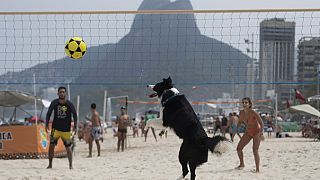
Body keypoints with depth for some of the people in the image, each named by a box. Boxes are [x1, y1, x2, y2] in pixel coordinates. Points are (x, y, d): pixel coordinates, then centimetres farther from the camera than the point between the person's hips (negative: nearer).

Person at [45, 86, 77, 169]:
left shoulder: (69, 104, -7)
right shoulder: (54, 103, -3)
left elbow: (75, 115, 1)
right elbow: (48, 113, 8)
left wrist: (75, 127, -5)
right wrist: (47, 124, 3)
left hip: (66, 130, -1)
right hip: (55, 128, 1)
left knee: (68, 148, 2)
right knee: (51, 145, -6)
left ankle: (70, 165, 14)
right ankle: (50, 164, 5)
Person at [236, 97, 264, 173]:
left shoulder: (253, 112, -25)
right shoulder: (241, 112, -8)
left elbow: (261, 122, -25)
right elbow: (240, 121, 12)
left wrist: (261, 133, -35)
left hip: (257, 131, -7)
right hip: (248, 132, 7)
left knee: (255, 150, -17)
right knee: (239, 148, 5)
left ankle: (257, 169, -8)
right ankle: (242, 164, 27)